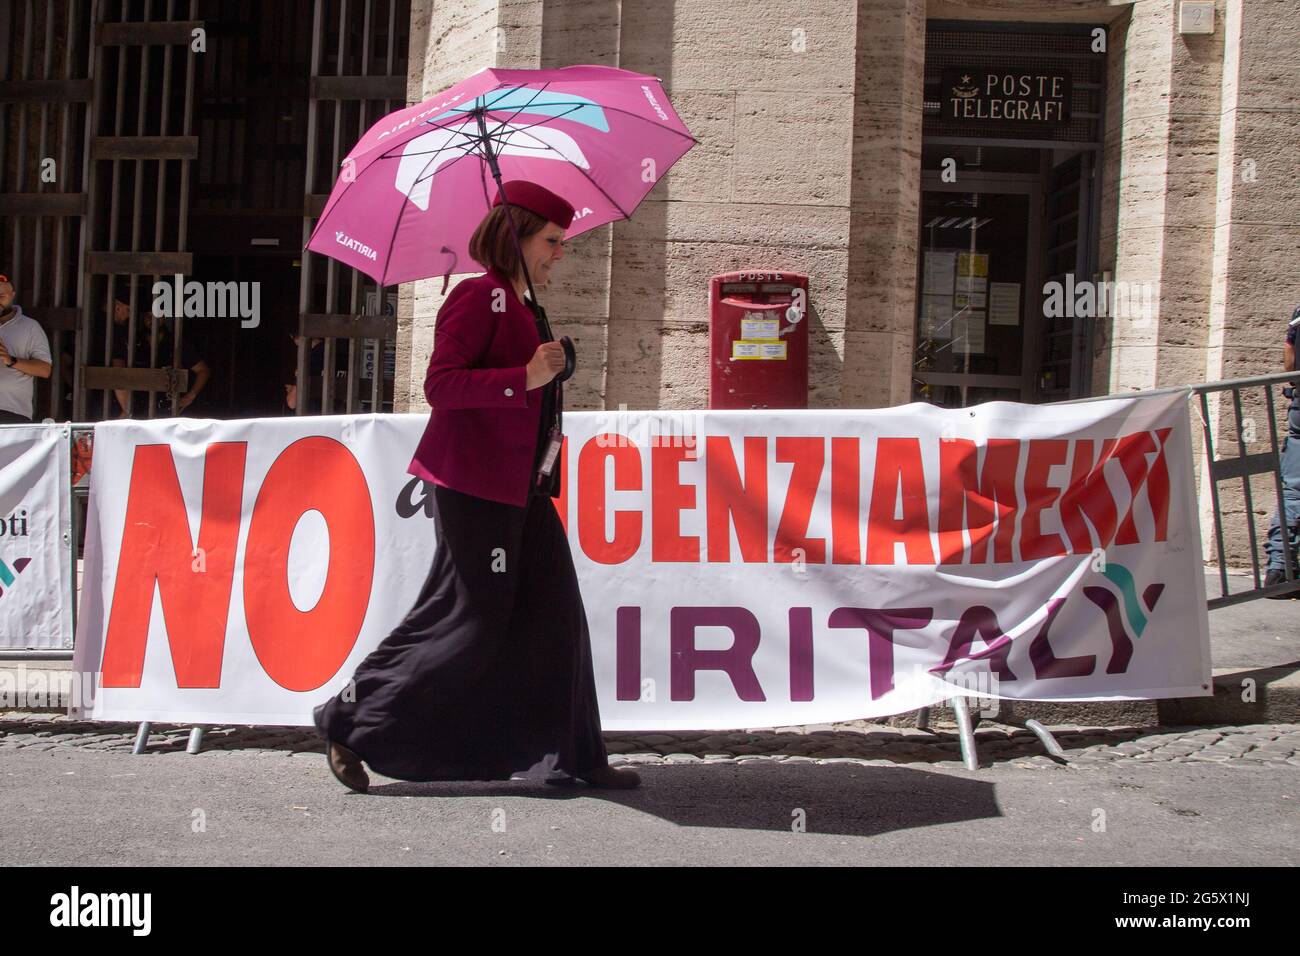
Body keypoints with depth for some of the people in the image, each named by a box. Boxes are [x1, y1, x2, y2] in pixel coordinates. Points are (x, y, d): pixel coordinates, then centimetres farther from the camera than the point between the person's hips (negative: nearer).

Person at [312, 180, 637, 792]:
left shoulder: (521, 308, 19)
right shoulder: (478, 296, -10)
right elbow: (440, 385, -20)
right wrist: (525, 378, -23)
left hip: (521, 486, 10)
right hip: (475, 483, -10)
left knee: (554, 614, 6)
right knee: (474, 619, -6)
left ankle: (571, 757, 12)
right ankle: (351, 723, 7)